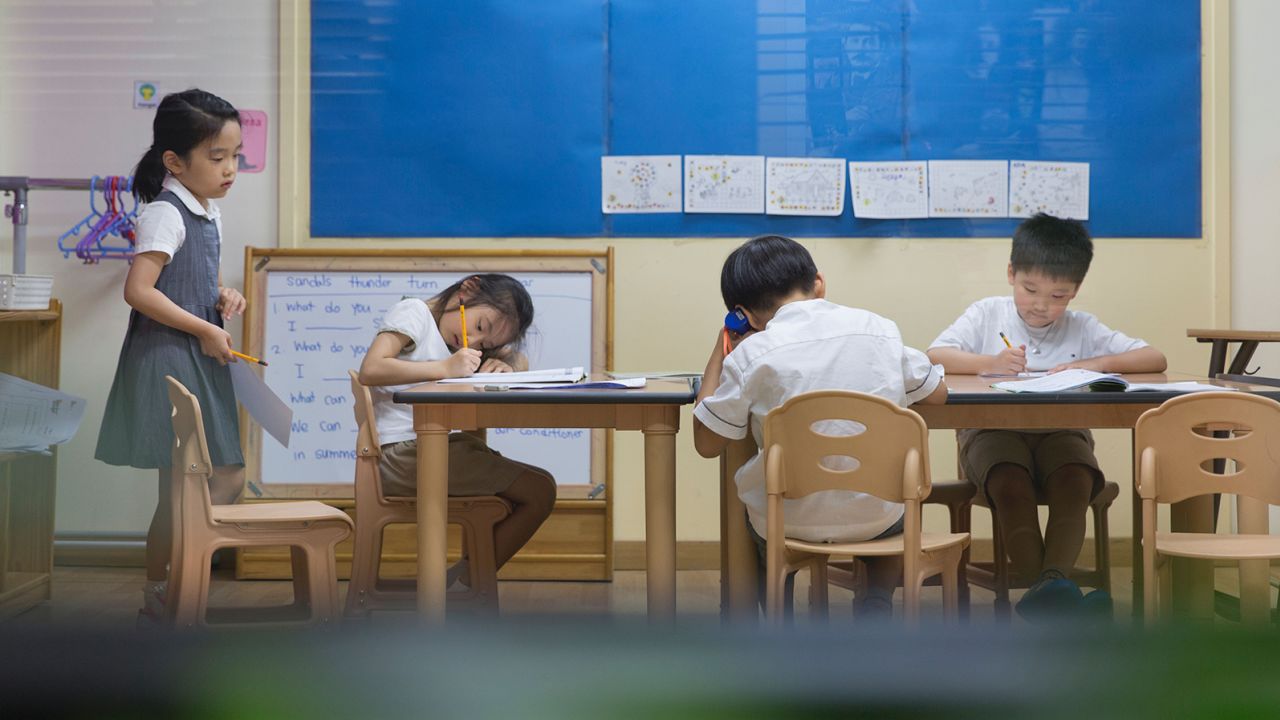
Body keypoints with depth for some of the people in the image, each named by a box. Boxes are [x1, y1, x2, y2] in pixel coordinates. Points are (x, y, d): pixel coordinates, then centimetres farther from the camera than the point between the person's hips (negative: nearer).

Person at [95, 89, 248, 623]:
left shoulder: (209, 214, 12)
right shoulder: (165, 214, -15)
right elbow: (138, 290, -24)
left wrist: (224, 298, 4)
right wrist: (205, 330, -19)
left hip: (202, 362, 9)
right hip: (168, 361, -9)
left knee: (227, 479, 10)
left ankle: (168, 587, 19)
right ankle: (157, 598, 8)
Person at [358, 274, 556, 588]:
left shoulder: (453, 336, 19)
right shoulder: (413, 312, -4)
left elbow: (520, 360, 22)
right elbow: (371, 370, -19)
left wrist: (505, 364, -2)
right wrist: (445, 368, -20)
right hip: (402, 453, -9)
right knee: (540, 491, -11)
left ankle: (469, 578, 7)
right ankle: (466, 578, -1)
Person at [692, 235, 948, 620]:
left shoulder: (750, 354, -12)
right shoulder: (879, 329, -4)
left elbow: (706, 443, -4)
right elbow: (937, 392, 11)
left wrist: (720, 351, 4)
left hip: (790, 522, -1)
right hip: (873, 518, 1)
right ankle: (876, 605, 14)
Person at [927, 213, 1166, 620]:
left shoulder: (1082, 329, 9)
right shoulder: (987, 315, 6)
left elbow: (1155, 360, 3)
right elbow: (935, 356, -8)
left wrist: (1097, 364, -13)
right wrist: (988, 364, -25)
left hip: (1060, 430, 2)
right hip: (993, 429, -2)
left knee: (1076, 481, -32)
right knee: (1009, 485, -34)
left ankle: (1053, 577, -41)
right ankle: (1045, 587, -40)